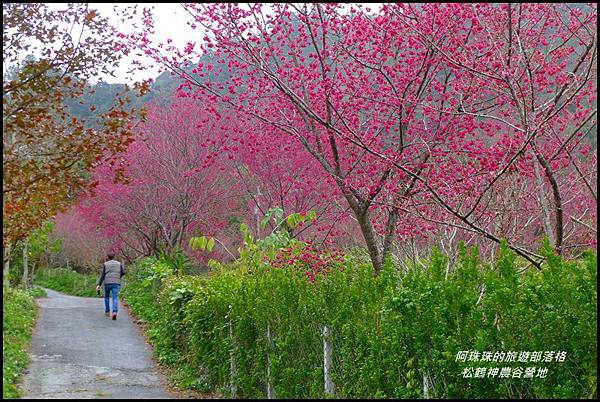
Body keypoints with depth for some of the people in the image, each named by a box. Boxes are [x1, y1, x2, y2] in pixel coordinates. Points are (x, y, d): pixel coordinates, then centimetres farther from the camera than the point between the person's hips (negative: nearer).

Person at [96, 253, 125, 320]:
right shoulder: (119, 264, 9)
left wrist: (99, 285, -5)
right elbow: (123, 272, 1)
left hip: (107, 283, 0)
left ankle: (107, 312, 25)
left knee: (106, 296, 23)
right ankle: (114, 312, -28)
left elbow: (102, 275, -2)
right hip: (116, 283, 0)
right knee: (115, 298, -7)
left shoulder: (105, 264, 5)